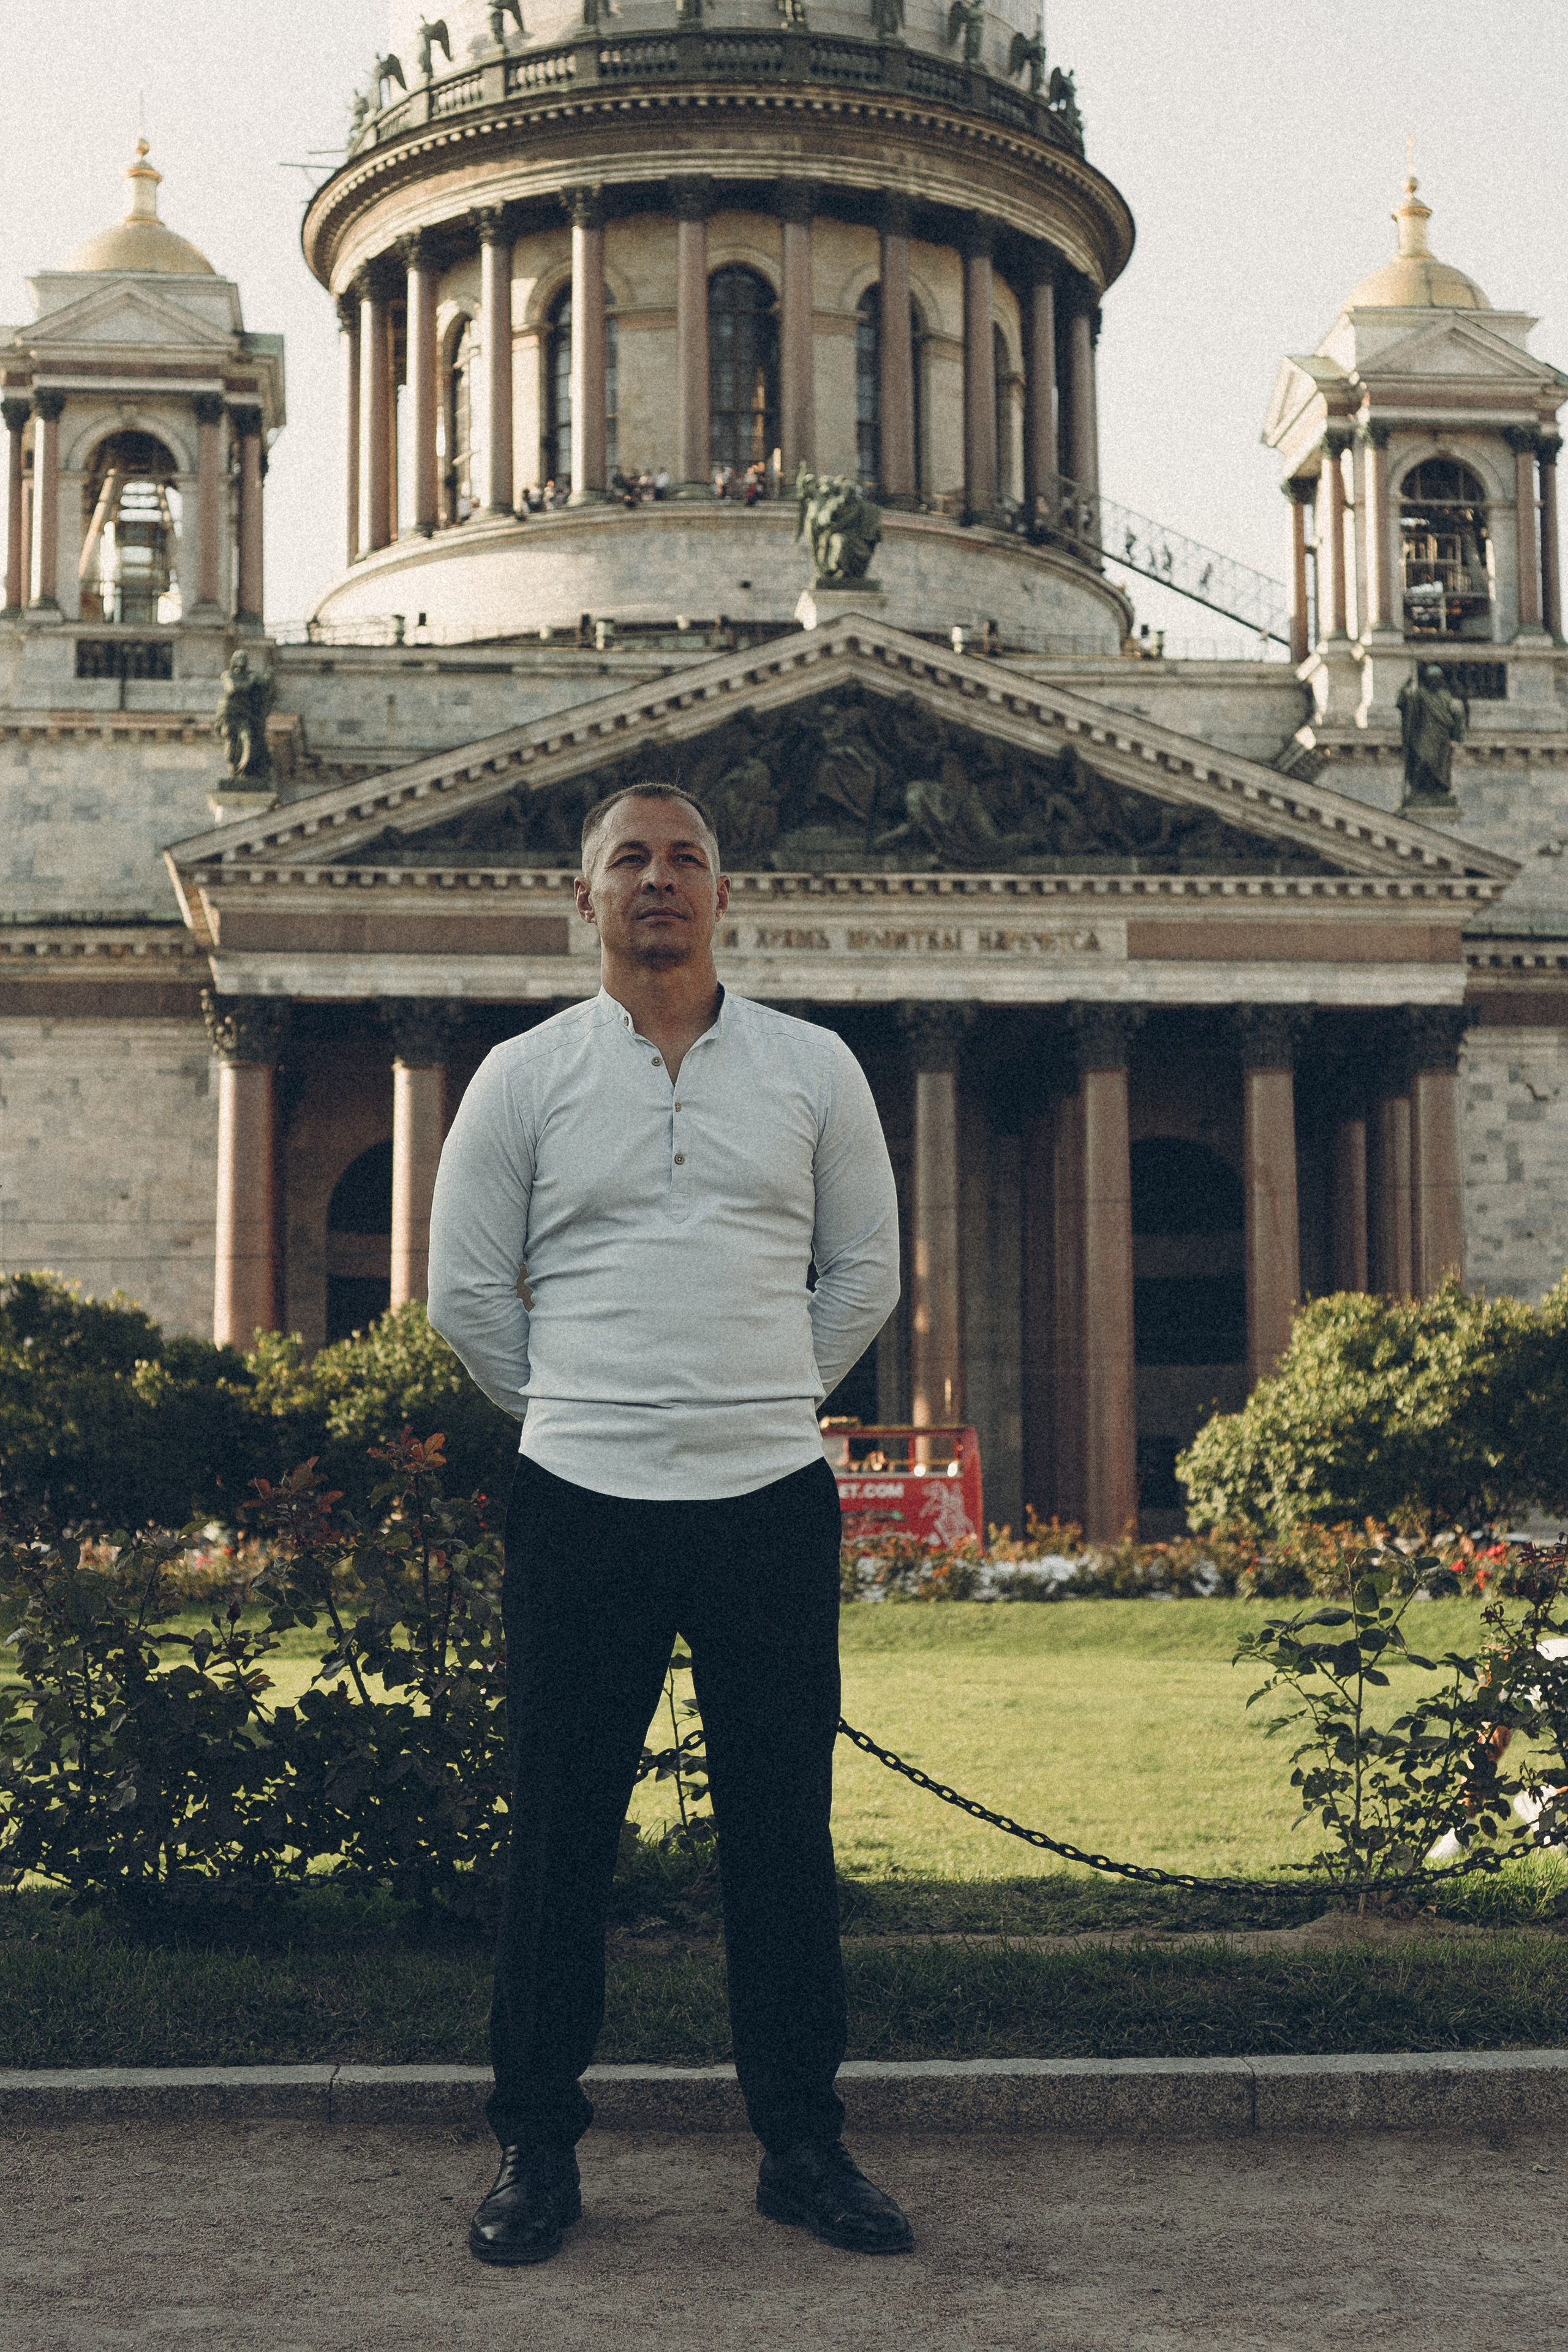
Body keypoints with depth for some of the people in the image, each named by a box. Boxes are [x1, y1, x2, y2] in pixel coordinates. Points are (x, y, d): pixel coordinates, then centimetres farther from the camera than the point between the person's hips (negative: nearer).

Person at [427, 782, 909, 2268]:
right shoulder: (524, 1077, 5)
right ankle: (536, 2150, 16)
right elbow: (464, 1288, 8)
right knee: (559, 1835, 4)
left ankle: (802, 2145, 18)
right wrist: (576, 1409, 8)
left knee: (784, 1834, 5)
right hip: (581, 1505, -1)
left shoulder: (813, 1070, 8)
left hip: (772, 1499, 1)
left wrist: (764, 1401, 11)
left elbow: (865, 1271, 14)